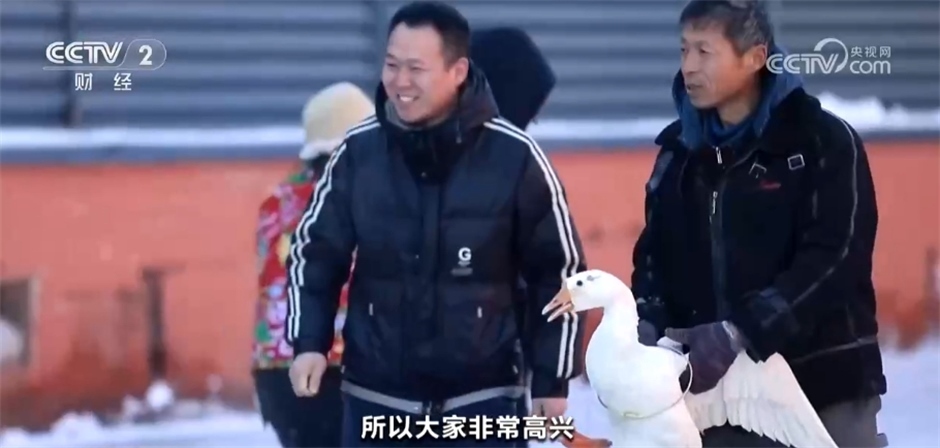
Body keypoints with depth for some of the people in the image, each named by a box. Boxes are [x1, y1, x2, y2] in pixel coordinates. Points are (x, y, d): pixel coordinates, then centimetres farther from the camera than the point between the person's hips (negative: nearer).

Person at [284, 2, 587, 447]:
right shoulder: (358, 151, -5)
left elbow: (559, 271, -1)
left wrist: (553, 379, -1)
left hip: (480, 399, -2)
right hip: (377, 397, 2)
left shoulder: (515, 156, -10)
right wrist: (309, 341, -9)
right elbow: (316, 252, 6)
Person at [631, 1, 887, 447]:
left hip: (824, 395, -5)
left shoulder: (826, 142, -6)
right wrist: (647, 323, -10)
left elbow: (833, 259, -15)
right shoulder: (680, 151, 11)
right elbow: (655, 254, 12)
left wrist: (740, 333, -25)